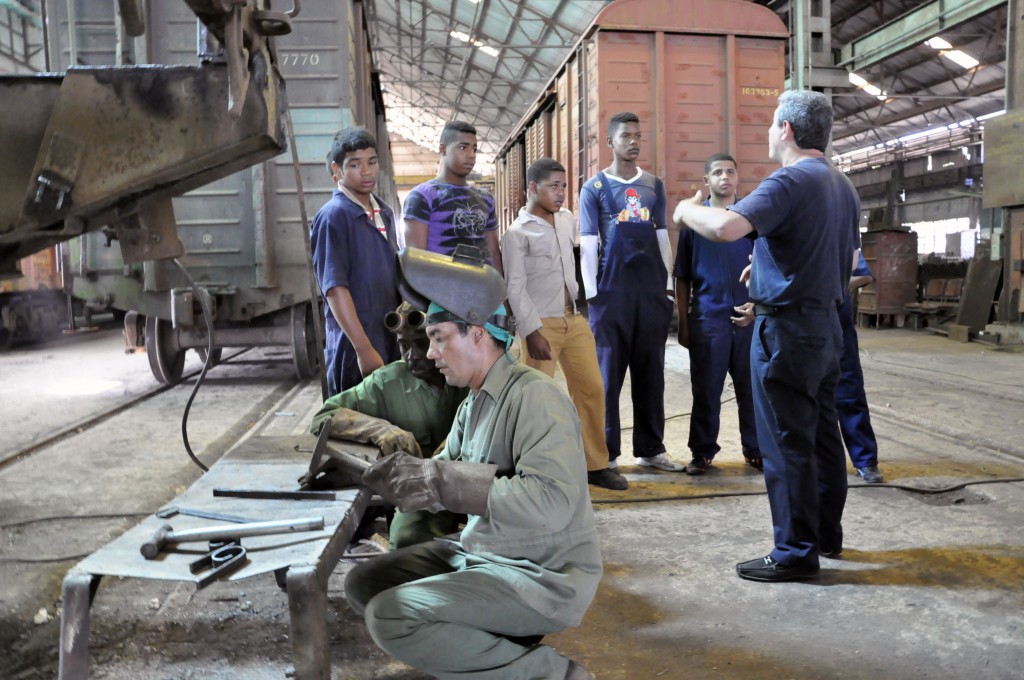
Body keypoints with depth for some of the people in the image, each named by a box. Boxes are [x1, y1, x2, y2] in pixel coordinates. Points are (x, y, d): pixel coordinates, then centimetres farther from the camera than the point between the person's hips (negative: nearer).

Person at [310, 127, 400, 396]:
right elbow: (335, 288, -17)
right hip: (356, 348, -7)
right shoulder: (333, 216, -10)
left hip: (392, 343, 7)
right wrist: (364, 349, -22)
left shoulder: (385, 213, 13)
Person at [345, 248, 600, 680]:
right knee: (364, 583, 8)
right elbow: (446, 475, 8)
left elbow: (552, 502, -32)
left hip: (546, 577, -9)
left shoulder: (533, 396, -20)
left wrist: (441, 482, -29)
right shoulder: (474, 401, 9)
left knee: (389, 616, -20)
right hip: (480, 552, 9)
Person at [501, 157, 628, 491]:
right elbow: (515, 288, -11)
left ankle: (595, 464, 18)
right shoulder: (516, 233, -6)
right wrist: (532, 332, -18)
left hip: (575, 318, 6)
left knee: (591, 389, 6)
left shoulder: (567, 219, 11)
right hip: (542, 324, -6)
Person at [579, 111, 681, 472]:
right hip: (612, 293, -4)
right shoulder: (594, 188, 3)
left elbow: (662, 237, 15)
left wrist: (668, 285, 10)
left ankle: (651, 449, 18)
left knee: (651, 372, 8)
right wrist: (591, 294, -8)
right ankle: (605, 453, 8)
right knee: (608, 374, -1)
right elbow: (588, 245, -2)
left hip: (652, 292, 4)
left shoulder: (654, 185, 14)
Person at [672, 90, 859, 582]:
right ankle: (827, 533, 28)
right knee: (822, 434, 16)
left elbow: (727, 227, -32)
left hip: (787, 326, -10)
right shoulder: (843, 187, 14)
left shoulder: (789, 181, -16)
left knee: (786, 443, -3)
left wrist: (688, 210, -11)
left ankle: (796, 552, 5)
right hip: (827, 322, 10)